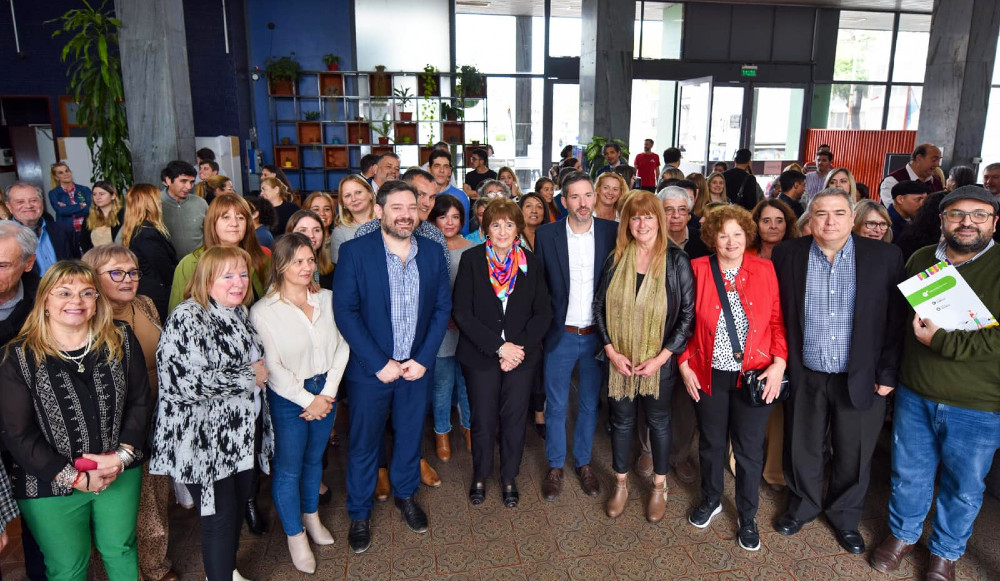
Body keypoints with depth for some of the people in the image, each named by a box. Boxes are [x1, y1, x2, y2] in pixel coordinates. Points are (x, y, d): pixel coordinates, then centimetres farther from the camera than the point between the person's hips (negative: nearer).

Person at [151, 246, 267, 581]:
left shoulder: (240, 312, 8)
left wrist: (261, 371, 3)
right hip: (206, 440, -8)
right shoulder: (187, 318, -18)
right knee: (220, 516, 3)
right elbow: (184, 381, -29)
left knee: (239, 506, 21)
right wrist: (248, 376, -20)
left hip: (240, 434, 8)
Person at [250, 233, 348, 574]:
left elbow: (342, 346, -2)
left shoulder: (327, 299, -3)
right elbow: (272, 368, -16)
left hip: (325, 392, 4)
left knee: (314, 459, 22)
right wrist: (308, 400, -14)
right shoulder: (263, 312, -16)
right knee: (288, 468, 10)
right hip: (287, 399, -4)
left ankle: (311, 517, 43)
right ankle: (295, 536, 28)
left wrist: (328, 392, -9)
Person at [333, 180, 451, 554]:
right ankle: (359, 513, 32)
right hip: (369, 369, -3)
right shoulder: (354, 252, -12)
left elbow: (442, 308, 1)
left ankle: (405, 495, 43)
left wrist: (423, 359, -8)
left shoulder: (432, 252, -1)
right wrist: (380, 363, -17)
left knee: (410, 435, 18)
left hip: (416, 366, 3)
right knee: (363, 442, 11)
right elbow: (345, 311, -14)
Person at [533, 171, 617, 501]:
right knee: (556, 405, 10)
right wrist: (542, 327, -4)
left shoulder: (611, 233, -4)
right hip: (560, 335, -1)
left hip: (597, 334, 1)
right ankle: (555, 466, 28)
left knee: (589, 404, 15)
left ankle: (584, 463, 34)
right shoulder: (546, 235, -6)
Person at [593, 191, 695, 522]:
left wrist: (660, 358, -14)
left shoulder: (677, 262, -9)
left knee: (658, 421, 14)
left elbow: (688, 315, -9)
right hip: (620, 360, 2)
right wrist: (612, 351, -8)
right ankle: (621, 484, 35)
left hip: (660, 361, -2)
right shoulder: (615, 261, -1)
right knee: (621, 420, 14)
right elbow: (600, 307, 2)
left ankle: (659, 488, 34)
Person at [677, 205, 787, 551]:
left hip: (755, 376, 0)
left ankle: (747, 517, 31)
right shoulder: (698, 270, -5)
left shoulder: (765, 270, -3)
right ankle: (711, 500, 41)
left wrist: (779, 364, -10)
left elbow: (778, 321, -1)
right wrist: (684, 364, -4)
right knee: (710, 442, 17)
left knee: (749, 448, 10)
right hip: (709, 375, 0)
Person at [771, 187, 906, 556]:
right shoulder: (787, 255, -5)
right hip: (804, 376, 1)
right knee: (802, 449, 17)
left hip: (861, 379, 0)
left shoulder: (885, 257, -7)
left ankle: (845, 517, 40)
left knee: (854, 455, 15)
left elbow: (896, 320, -4)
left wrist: (887, 373, -6)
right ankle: (802, 505, 42)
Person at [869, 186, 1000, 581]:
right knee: (908, 473, 18)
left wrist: (941, 340, -25)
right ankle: (903, 533, 41)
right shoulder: (919, 260, 1)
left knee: (963, 487, 16)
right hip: (914, 395, 3)